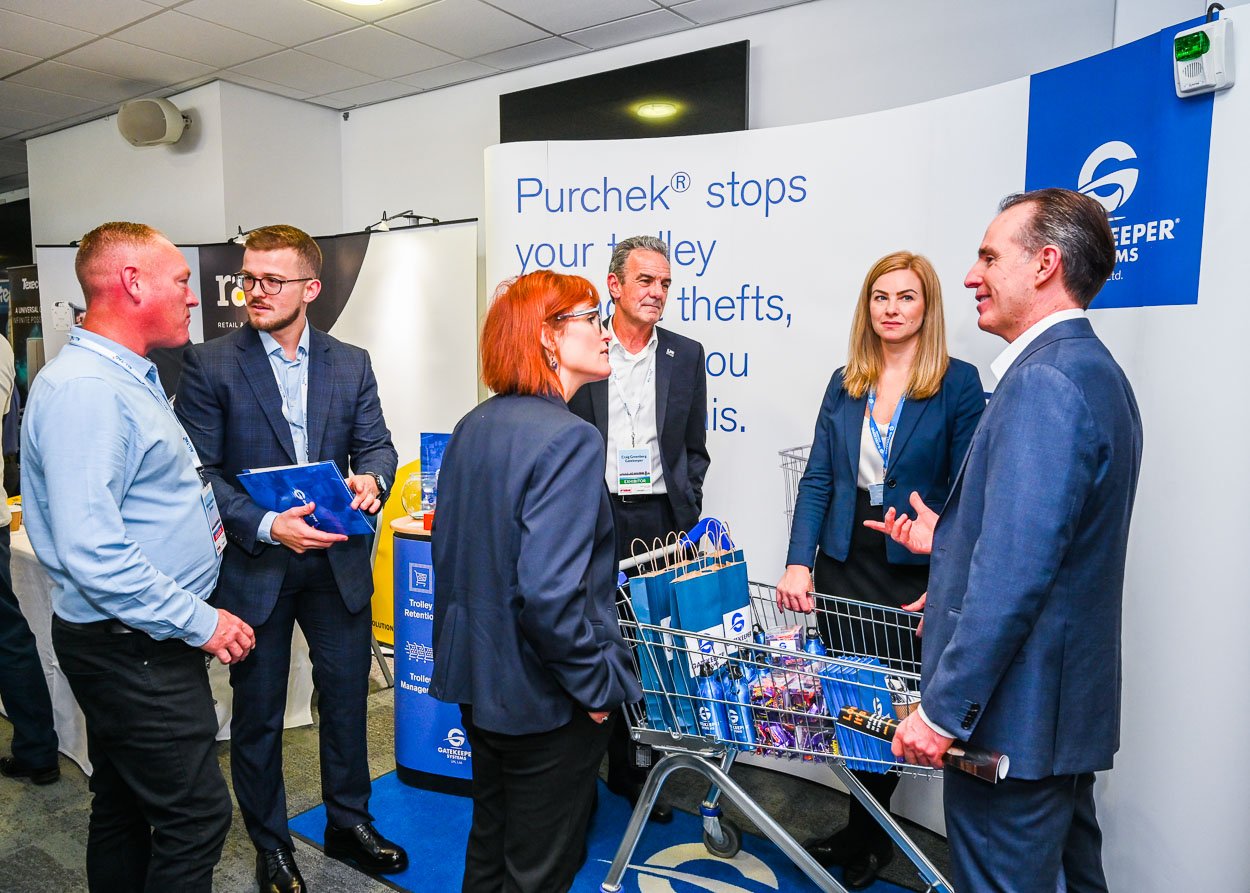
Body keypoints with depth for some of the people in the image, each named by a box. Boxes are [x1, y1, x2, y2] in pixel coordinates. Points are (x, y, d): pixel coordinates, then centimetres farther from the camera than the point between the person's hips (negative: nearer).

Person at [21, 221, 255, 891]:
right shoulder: (83, 388, -21)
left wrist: (199, 512, 9)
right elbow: (91, 551, -27)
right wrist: (200, 622, -22)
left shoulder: (131, 377, 13)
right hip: (131, 650, -10)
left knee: (125, 807, 22)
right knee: (197, 814, -2)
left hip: (142, 640, 10)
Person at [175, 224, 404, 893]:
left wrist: (372, 478, -18)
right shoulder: (210, 364, -5)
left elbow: (376, 444, 5)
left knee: (346, 698, 15)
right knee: (257, 713, 13)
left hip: (339, 561, 3)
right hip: (254, 564, -2)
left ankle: (349, 823, 38)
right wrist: (266, 526, -22)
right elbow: (201, 469, -9)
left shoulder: (351, 363, 4)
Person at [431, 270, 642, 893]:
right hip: (544, 700, -8)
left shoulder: (471, 428, 2)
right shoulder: (569, 438, -24)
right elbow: (550, 593, -32)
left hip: (476, 680, 8)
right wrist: (601, 684, -17)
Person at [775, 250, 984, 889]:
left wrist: (941, 585, -14)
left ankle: (867, 837, 29)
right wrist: (799, 562, -8)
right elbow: (817, 480, 3)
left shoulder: (958, 382, -5)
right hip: (843, 564, 4)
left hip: (914, 570, -4)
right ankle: (865, 830, 33)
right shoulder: (844, 383, 7)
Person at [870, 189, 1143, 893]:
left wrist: (944, 709, -22)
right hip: (1074, 702, 10)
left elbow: (1014, 575, -28)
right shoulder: (1096, 371, 11)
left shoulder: (1041, 384, -22)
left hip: (1013, 709, -10)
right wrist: (947, 540, 16)